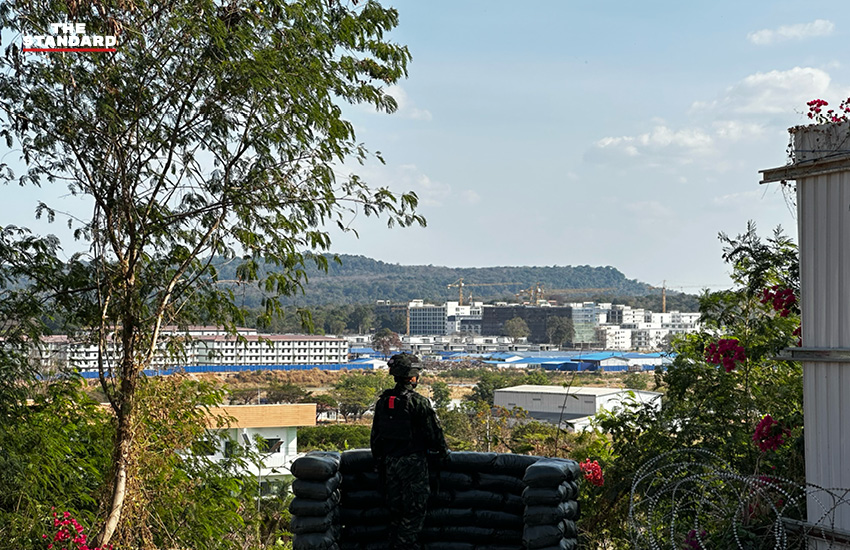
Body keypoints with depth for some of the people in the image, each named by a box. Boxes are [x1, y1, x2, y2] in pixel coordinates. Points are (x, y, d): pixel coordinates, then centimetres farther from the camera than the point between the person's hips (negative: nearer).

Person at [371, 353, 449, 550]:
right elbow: (434, 431, -10)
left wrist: (380, 464, 19)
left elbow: (376, 436, 11)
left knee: (396, 510, 15)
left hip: (390, 462, 6)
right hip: (413, 462, -6)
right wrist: (443, 451, 9)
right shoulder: (418, 402, -15)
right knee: (414, 510, 1)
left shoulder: (383, 401, 5)